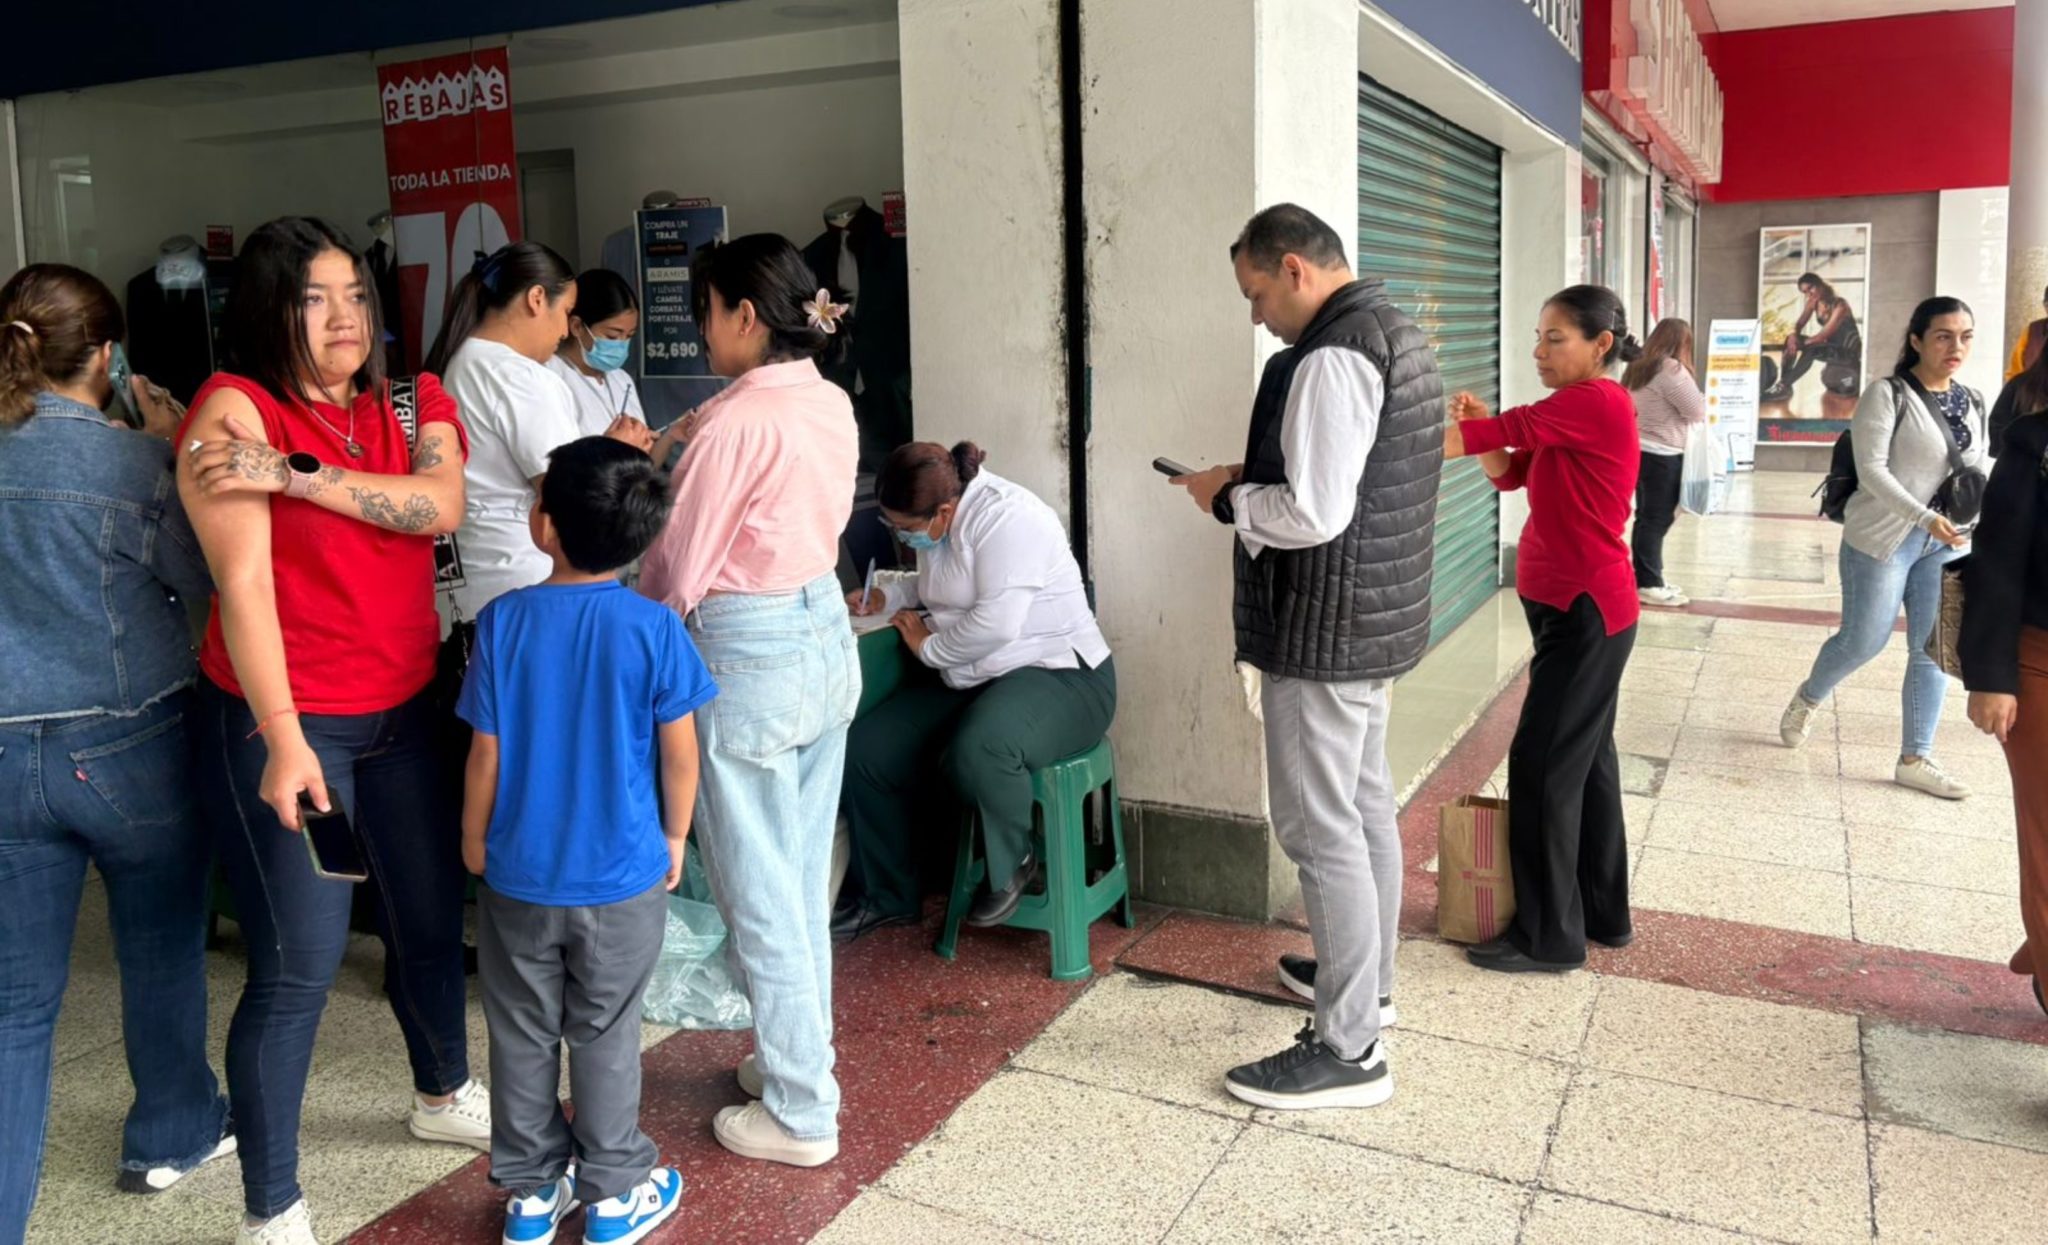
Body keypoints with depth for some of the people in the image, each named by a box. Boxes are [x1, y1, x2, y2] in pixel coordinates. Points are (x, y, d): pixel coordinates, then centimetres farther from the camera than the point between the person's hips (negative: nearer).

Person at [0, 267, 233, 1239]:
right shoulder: (128, 459, -13)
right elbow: (206, 576, -2)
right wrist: (174, 450, 1)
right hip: (130, 747, -3)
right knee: (162, 953, 18)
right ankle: (173, 1135, 38)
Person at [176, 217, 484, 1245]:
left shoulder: (412, 404, 5)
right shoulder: (234, 409, -12)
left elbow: (440, 505, -14)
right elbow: (244, 581, -18)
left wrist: (297, 477, -22)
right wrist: (284, 738, -22)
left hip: (403, 711, 6)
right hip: (282, 723, -6)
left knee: (431, 921, 18)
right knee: (299, 967, -2)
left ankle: (443, 1095, 44)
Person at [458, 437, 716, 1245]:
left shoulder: (504, 620, -11)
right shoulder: (654, 627, -14)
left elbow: (486, 755, -6)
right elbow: (679, 754, -8)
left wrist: (474, 840, 10)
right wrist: (674, 837, 9)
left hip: (519, 873, 1)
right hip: (622, 876, -1)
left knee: (522, 1035, 16)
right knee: (605, 1037, 13)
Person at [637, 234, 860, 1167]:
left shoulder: (735, 421, -19)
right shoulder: (832, 405, 5)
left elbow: (677, 569, -13)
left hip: (750, 659, -8)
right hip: (824, 633, 9)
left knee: (759, 892, 4)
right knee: (803, 877, 19)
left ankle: (800, 1114, 16)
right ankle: (800, 1057, 34)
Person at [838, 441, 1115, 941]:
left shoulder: (1005, 517, -21)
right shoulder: (937, 522, 6)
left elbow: (996, 623, -29)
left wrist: (929, 647, -12)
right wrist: (887, 595, 7)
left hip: (1057, 676, -9)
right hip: (973, 682, 9)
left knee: (977, 751, -39)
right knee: (865, 752, -5)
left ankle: (1013, 866, -8)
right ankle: (888, 896, 14)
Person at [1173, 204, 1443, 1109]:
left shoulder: (1332, 356, -20)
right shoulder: (1396, 336, 13)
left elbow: (1313, 515, -26)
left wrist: (1227, 499, -9)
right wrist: (1257, 482, 10)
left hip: (1326, 629, -11)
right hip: (1376, 619, 11)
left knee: (1320, 829, -4)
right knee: (1366, 806, 20)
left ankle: (1349, 1051, 5)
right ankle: (1366, 978, 37)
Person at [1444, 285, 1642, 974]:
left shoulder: (1598, 402, -17)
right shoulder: (1576, 413, 13)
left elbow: (1506, 431, -22)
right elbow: (1509, 473, 13)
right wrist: (1482, 425, -6)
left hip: (1586, 613, -10)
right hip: (1576, 609, 10)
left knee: (1543, 767, -5)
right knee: (1585, 759, 16)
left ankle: (1549, 937, 6)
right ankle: (1604, 913, 28)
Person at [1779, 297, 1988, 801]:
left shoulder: (1972, 402, 9)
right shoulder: (1887, 395, -10)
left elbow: (1978, 469, 17)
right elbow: (1871, 469, -17)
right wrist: (1924, 518, -25)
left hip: (1946, 543, 6)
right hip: (1884, 537, -5)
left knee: (1933, 650, 4)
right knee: (1864, 641, 2)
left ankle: (1914, 760, 12)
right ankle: (1807, 698, 32)